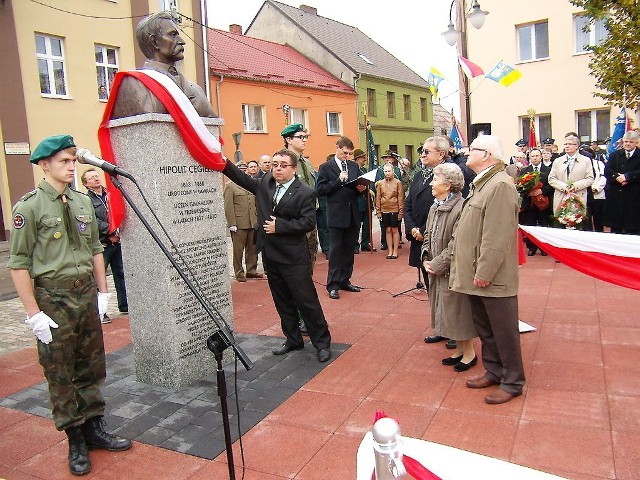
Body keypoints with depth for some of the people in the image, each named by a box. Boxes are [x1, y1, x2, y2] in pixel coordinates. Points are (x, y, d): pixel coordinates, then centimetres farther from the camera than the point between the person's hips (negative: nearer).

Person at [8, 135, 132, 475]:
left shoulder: (84, 203, 7)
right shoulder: (29, 206, -9)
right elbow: (18, 264, -11)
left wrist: (102, 292, 10)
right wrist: (34, 313, -13)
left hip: (87, 295, 5)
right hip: (53, 298, -5)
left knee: (92, 367, 14)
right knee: (60, 374, 7)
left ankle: (94, 428, 30)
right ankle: (76, 440, 22)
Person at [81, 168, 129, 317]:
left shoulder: (110, 195, 14)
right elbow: (94, 222, -15)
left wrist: (116, 232, 0)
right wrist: (111, 231, -15)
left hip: (116, 242, 7)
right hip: (101, 244, -6)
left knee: (120, 274, 13)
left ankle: (124, 305, 24)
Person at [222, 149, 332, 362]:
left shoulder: (305, 193, -11)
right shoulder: (265, 183, 8)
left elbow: (308, 223, -16)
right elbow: (243, 179, 16)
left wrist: (279, 225, -19)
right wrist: (223, 162, 3)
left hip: (294, 258, -6)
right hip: (270, 255, 7)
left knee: (307, 301, -1)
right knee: (282, 302, 16)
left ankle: (322, 343, 12)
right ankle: (293, 339, 31)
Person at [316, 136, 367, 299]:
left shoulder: (354, 166, 13)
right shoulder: (326, 167, -2)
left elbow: (359, 186, 18)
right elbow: (320, 189, -10)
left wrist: (361, 188, -5)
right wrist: (338, 180, -17)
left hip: (353, 214, 5)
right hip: (336, 214, -5)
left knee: (349, 249, 12)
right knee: (336, 249, -1)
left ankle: (345, 280, 23)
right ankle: (333, 285, 6)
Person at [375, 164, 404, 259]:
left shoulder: (398, 182, -3)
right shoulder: (380, 183, 3)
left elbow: (401, 198, -3)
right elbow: (378, 198, 5)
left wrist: (401, 211, -7)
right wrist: (378, 211, 1)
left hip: (395, 210, -2)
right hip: (384, 210, 2)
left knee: (395, 230, 5)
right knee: (388, 230, 8)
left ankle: (395, 251, 13)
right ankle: (390, 251, 15)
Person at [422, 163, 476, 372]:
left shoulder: (460, 208, -21)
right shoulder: (435, 207, 7)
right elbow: (428, 236, 13)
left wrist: (437, 264, -18)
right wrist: (426, 259, -1)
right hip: (437, 271, 8)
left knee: (458, 311, 4)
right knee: (446, 312, 16)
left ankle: (469, 353, 23)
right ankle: (459, 349, 32)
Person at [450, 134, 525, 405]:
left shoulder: (500, 185, -17)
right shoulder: (480, 184, 15)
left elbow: (496, 237, -23)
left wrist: (484, 273, -21)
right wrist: (468, 269, 16)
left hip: (493, 278, -10)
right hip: (476, 274, 10)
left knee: (503, 330, 4)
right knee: (484, 328, 19)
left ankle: (512, 382, 18)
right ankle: (493, 370, 34)